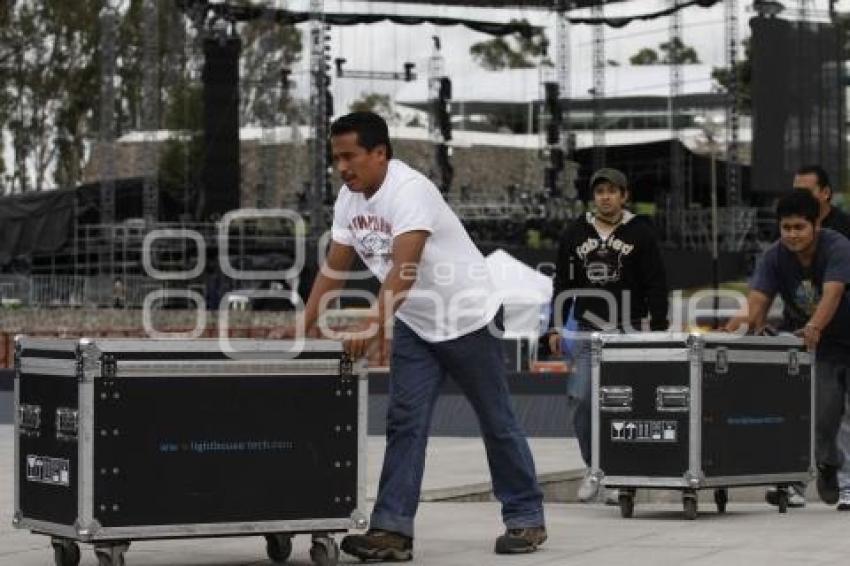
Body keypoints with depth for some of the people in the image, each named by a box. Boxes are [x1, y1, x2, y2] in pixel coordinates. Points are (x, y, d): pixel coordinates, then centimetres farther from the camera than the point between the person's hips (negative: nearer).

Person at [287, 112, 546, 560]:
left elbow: (403, 268, -37)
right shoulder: (349, 198, -1)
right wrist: (301, 329, -2)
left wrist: (373, 325, -46)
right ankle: (393, 531, -7)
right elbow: (334, 268, 4)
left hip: (468, 318, -7)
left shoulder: (410, 191, -27)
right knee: (404, 423, -3)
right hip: (414, 326, 7)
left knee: (497, 422, 6)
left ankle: (526, 519, 18)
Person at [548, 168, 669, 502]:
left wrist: (659, 331, -6)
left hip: (626, 330, -2)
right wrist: (556, 328, 9)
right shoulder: (575, 234, 10)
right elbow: (562, 284, 15)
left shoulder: (640, 233, 2)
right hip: (585, 330, 3)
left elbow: (656, 285, 1)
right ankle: (593, 468, 7)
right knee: (581, 399, -6)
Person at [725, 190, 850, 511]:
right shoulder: (775, 257, -12)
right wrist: (748, 318, -49)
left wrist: (815, 326, -59)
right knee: (822, 413, -3)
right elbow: (759, 297, -25)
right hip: (813, 342, 4)